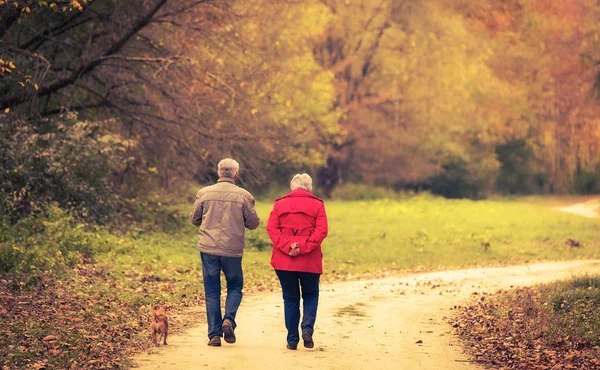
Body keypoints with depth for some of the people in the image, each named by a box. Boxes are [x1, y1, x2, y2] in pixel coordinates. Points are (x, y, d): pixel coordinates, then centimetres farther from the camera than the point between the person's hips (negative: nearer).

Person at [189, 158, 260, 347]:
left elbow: (194, 219, 9)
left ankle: (214, 335, 5)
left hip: (208, 248, 1)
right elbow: (253, 223, 2)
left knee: (212, 292, 8)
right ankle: (228, 320, -7)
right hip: (233, 250, -1)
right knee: (235, 287, 17)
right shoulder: (244, 196, -5)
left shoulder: (204, 193, -1)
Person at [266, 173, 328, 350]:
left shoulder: (280, 204, 9)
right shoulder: (317, 205, 5)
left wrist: (287, 247, -12)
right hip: (309, 261, -1)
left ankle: (292, 340, 7)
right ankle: (307, 328, -6)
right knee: (310, 295, 16)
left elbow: (271, 228, -4)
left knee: (290, 298, 9)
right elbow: (321, 231, -8)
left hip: (283, 260, 1)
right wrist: (303, 247, -13)